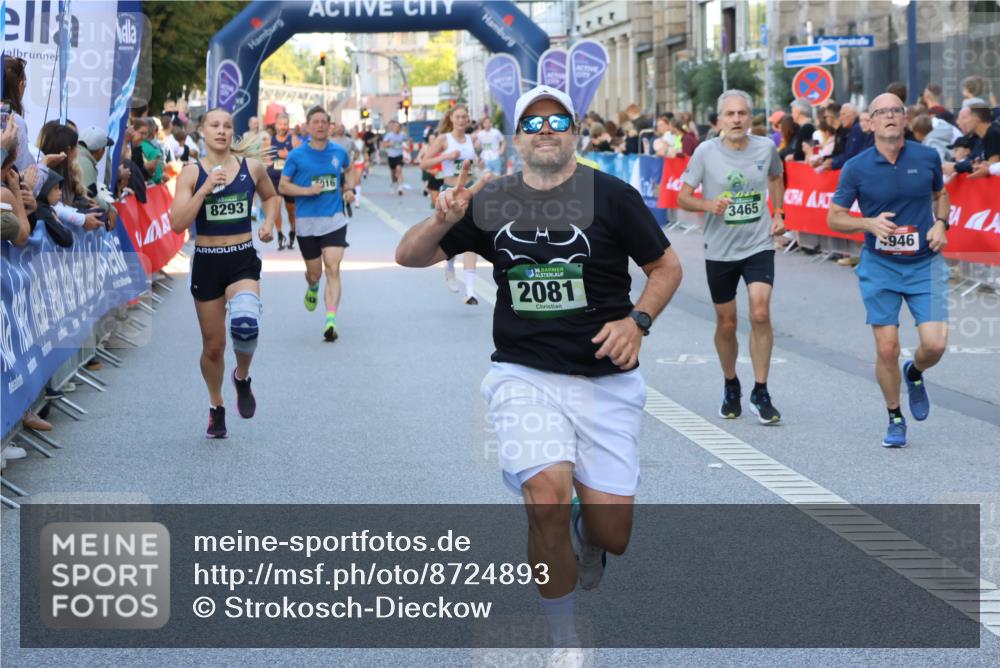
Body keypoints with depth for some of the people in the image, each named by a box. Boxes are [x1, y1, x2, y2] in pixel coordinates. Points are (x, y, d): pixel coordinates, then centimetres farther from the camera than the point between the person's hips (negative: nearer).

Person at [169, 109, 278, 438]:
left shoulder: (251, 167, 1)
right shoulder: (191, 173, -4)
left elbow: (271, 196, 22)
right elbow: (177, 223, -13)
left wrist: (269, 223, 3)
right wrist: (205, 189, -20)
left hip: (243, 260, 0)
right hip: (206, 262, 0)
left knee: (245, 323, -30)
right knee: (213, 345, 9)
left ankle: (242, 377, 2)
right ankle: (216, 407, 35)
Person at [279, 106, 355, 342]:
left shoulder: (339, 152, 4)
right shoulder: (297, 155, -3)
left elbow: (349, 169, 26)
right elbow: (283, 186, -1)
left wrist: (349, 188, 8)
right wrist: (307, 190, -16)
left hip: (334, 220, 1)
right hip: (307, 222, 0)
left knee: (333, 270, -15)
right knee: (315, 273, 11)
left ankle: (330, 321, -21)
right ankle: (312, 288, 49)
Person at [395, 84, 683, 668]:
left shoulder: (612, 196, -2)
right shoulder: (492, 202, 5)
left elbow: (667, 266, 7)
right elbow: (409, 256, 7)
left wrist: (637, 321, -11)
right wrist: (443, 220, -14)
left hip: (605, 380, 0)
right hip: (525, 376, 0)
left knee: (610, 535, -4)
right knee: (548, 495, -25)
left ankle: (583, 539, 37)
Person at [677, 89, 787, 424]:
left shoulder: (766, 147, -1)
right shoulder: (706, 152, -7)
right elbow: (683, 196, -3)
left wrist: (778, 213, 9)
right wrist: (708, 205, -23)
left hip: (759, 246, 0)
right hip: (720, 250, 0)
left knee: (760, 315, -16)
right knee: (726, 324, 9)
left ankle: (760, 393, -5)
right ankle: (731, 386, 32)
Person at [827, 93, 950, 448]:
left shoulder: (927, 157, -1)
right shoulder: (856, 168, -7)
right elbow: (834, 218, 1)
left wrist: (940, 223, -2)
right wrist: (870, 223, -17)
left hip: (925, 263, 1)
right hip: (879, 266, -1)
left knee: (935, 343, -10)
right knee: (887, 349, -4)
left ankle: (914, 373, 27)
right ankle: (895, 418, 20)